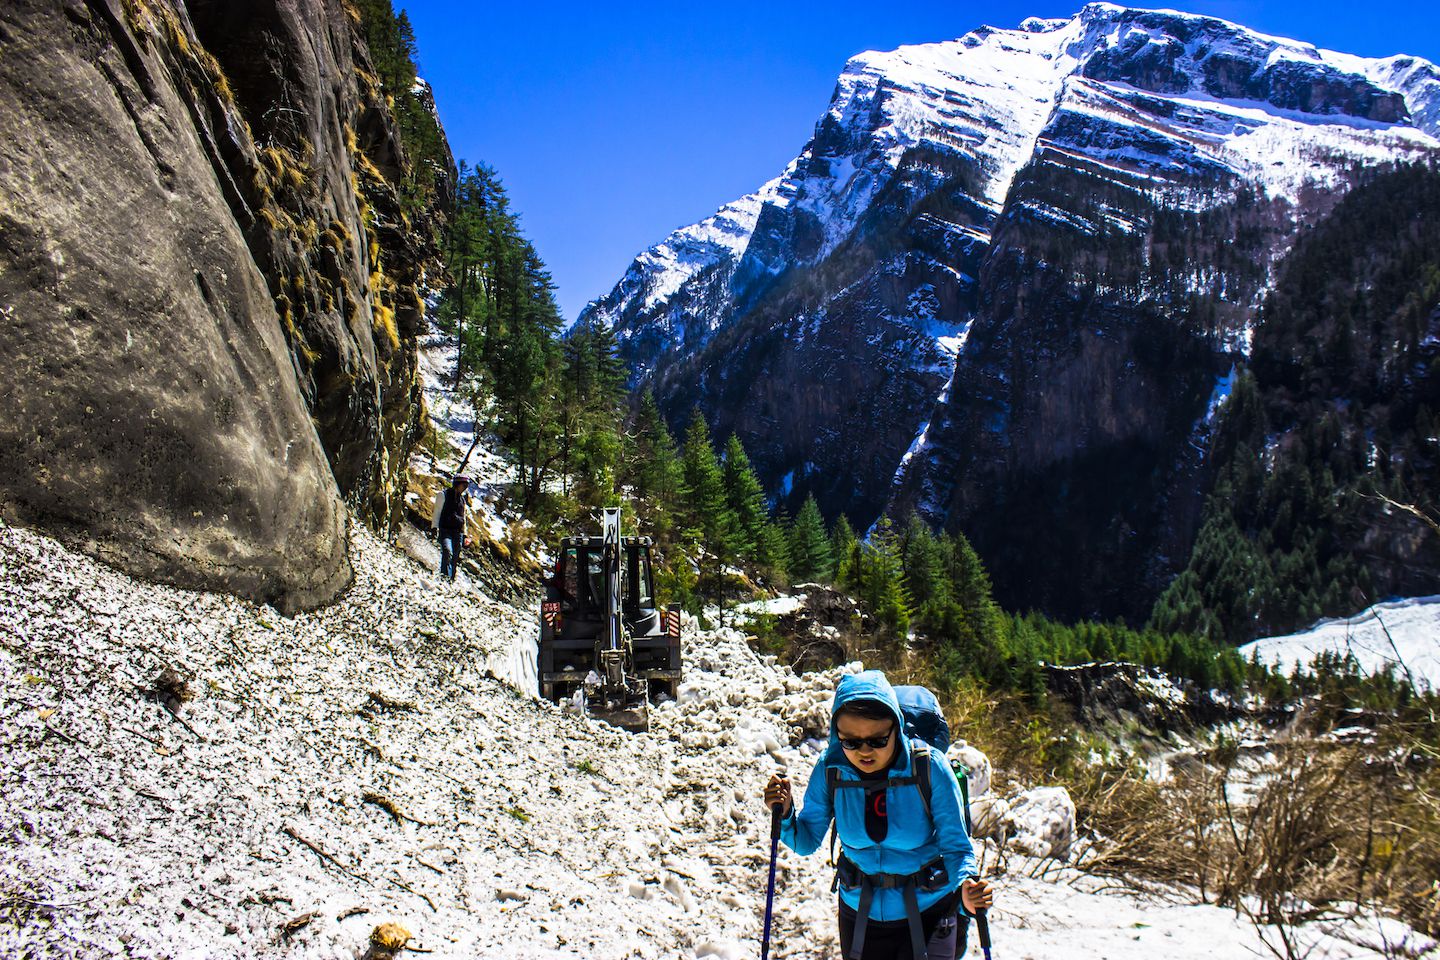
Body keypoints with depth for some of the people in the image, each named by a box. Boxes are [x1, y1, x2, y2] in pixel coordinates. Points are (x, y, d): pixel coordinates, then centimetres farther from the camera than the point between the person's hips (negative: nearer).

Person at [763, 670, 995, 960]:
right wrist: (785, 816, -26)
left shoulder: (930, 767, -21)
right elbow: (806, 842, -6)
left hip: (927, 913, -2)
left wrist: (966, 891, -36)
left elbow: (956, 847, -17)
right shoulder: (830, 769, -14)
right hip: (859, 912, 2)